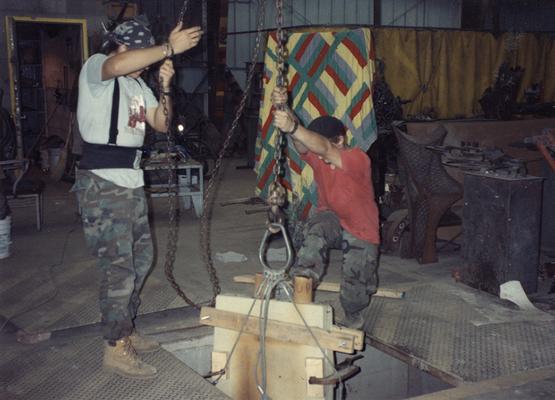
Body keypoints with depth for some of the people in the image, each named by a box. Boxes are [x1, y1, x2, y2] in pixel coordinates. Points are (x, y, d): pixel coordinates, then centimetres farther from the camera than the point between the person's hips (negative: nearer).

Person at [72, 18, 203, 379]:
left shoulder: (138, 84, 17)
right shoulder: (95, 68, -9)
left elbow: (160, 123, 12)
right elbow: (117, 65, -33)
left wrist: (165, 88, -2)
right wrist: (170, 48, -32)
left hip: (131, 181, 9)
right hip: (102, 184, -9)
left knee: (141, 257, 16)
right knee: (119, 267, -7)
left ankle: (125, 331, 30)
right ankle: (116, 348, 5)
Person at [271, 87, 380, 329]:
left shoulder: (358, 159, -28)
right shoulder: (317, 157, -12)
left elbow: (325, 148, -47)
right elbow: (300, 141, -33)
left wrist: (292, 127, -63)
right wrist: (282, 108, -52)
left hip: (361, 232, -4)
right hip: (332, 219, 4)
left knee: (353, 295, -2)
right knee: (316, 228, -35)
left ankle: (353, 323, 31)